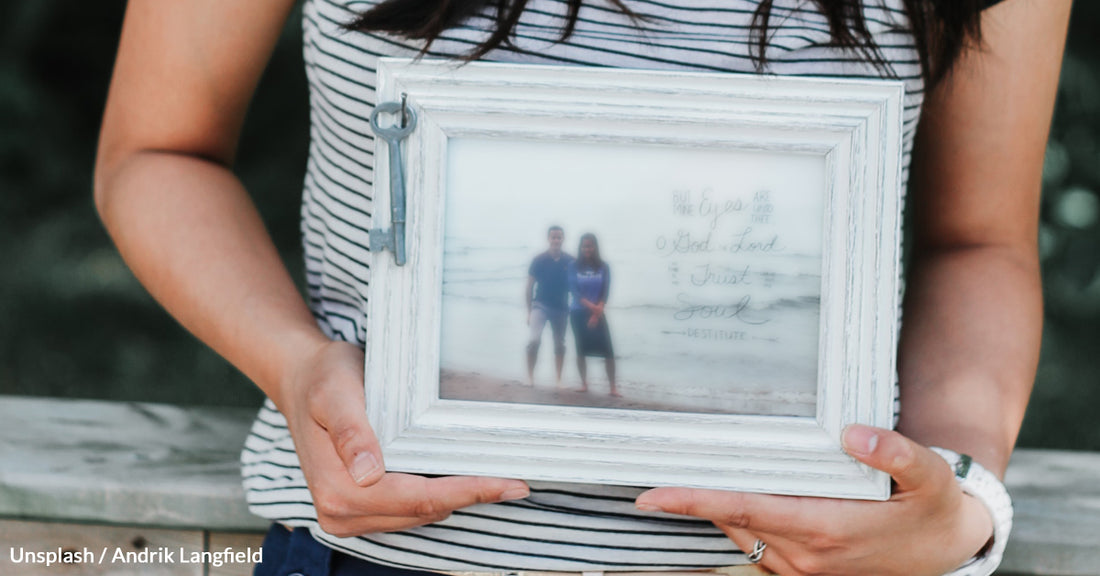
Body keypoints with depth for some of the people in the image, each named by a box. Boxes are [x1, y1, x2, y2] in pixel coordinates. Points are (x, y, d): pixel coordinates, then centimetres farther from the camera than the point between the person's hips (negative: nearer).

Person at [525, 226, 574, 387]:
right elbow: (529, 287, 0)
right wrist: (529, 311, -2)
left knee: (560, 345, 8)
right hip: (540, 305, -3)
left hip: (561, 308, 3)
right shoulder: (539, 260, -6)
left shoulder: (570, 262, -2)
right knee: (534, 340, -20)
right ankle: (530, 376, -9)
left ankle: (559, 380, 18)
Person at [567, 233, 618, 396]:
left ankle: (613, 387, -4)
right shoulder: (574, 266, -2)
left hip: (598, 313, 0)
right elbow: (574, 290, -8)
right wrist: (591, 306, -20)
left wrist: (597, 313, -15)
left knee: (608, 350, -7)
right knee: (582, 349, 4)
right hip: (578, 313, 0)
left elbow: (605, 291, -3)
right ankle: (584, 383, 17)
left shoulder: (603, 267, 1)